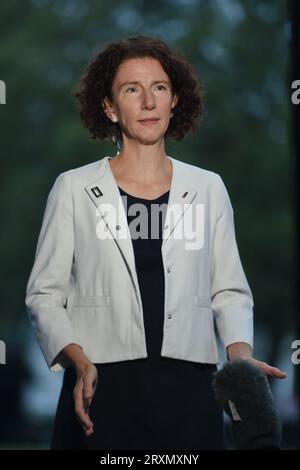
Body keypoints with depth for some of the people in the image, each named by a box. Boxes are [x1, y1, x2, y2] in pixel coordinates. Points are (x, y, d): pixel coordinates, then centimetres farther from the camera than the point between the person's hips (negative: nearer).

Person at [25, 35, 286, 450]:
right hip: (102, 387, -1)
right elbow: (44, 293, 3)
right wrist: (78, 361, -12)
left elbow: (229, 291, 10)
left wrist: (239, 350, -8)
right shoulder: (74, 189, 4)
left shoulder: (208, 189, 9)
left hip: (188, 388, 2)